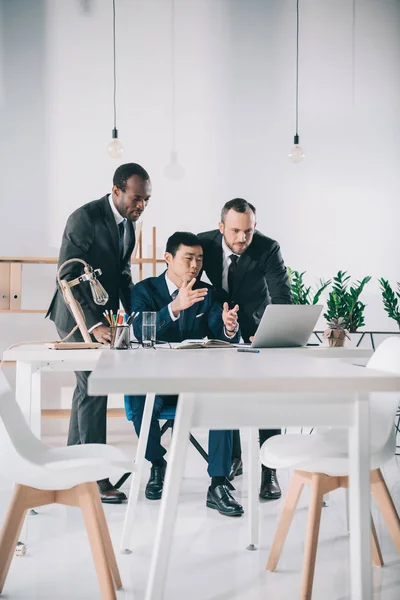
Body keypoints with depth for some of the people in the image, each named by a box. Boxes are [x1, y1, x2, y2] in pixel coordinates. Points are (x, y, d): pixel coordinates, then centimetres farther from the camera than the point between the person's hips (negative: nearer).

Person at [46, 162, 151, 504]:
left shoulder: (128, 222, 4)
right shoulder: (85, 218, -21)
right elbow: (68, 277, -26)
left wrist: (133, 313, 2)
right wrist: (94, 324, -33)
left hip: (104, 313, 9)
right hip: (79, 315, -9)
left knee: (88, 386, 15)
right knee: (94, 389, -10)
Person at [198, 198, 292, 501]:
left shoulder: (269, 248, -26)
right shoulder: (205, 243, -20)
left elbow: (282, 297, -30)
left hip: (256, 328, -2)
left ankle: (268, 470, -8)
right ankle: (233, 458, 24)